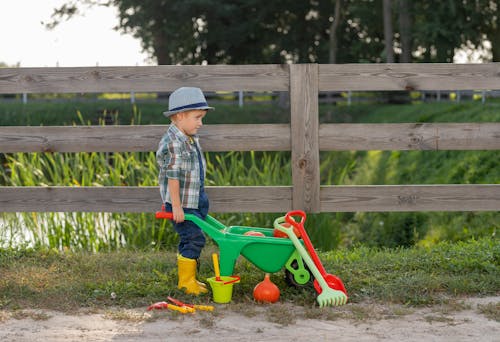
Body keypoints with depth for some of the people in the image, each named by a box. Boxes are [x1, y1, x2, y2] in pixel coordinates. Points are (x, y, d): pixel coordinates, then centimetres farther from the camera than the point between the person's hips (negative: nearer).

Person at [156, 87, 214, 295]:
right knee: (194, 239, -9)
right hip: (182, 204, -10)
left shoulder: (191, 140, 12)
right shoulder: (173, 143, -20)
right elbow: (172, 177, -22)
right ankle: (186, 281, 1)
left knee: (191, 240, 15)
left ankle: (189, 279, 26)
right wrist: (176, 206, -21)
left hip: (196, 202, 10)